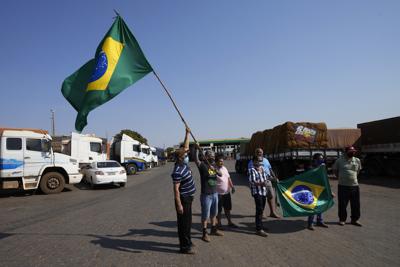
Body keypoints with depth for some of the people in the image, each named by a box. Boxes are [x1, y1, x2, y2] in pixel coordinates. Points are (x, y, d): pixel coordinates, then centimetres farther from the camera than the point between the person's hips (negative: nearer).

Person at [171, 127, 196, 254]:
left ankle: (187, 241, 33)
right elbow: (176, 189, -24)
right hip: (183, 199, -9)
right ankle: (184, 247, 10)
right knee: (183, 222, 0)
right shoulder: (178, 171, -23)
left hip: (188, 197, 9)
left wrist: (187, 133, 10)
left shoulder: (184, 164, 3)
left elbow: (185, 147, 12)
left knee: (188, 221, 19)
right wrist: (179, 204, -25)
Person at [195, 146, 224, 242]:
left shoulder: (214, 165, 6)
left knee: (214, 213, 21)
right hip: (206, 195, -7)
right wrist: (197, 149, -44)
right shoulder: (203, 165, -14)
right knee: (205, 215, 2)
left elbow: (220, 174, -2)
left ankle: (214, 229, 38)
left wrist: (215, 169, -21)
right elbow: (196, 160, -32)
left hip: (215, 194, 7)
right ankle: (205, 233, 15)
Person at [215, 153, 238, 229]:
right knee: (219, 210, 6)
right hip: (219, 193, -7)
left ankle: (230, 222, 33)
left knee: (227, 208, 19)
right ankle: (219, 224, 22)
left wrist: (232, 187, 12)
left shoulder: (224, 168, 8)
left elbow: (228, 178, 16)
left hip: (227, 192, 7)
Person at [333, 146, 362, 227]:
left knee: (356, 204, 9)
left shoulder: (357, 161, 6)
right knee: (342, 204, 4)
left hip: (355, 186, 3)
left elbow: (358, 171, 22)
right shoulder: (339, 160, -3)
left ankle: (355, 219, 23)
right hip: (343, 186, -3)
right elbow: (335, 169, 10)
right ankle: (342, 219, 17)